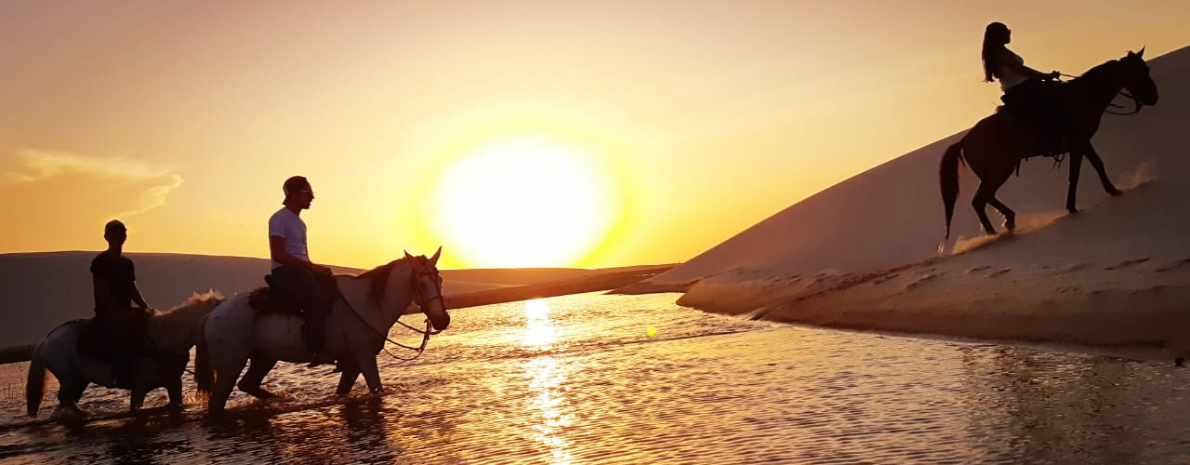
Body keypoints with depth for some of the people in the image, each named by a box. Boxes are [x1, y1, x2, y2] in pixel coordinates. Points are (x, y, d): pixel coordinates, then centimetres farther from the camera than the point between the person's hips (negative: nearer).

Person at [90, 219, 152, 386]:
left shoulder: (128, 263, 15)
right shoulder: (100, 262, -6)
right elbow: (102, 291, -14)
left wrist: (146, 309, 0)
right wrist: (120, 312, -22)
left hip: (126, 313, 8)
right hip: (106, 314, -8)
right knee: (123, 331, -33)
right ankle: (121, 376, -31)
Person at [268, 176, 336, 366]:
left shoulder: (299, 222, 20)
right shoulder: (279, 219, -8)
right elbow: (278, 255, -19)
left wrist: (317, 268, 5)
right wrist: (311, 266, -21)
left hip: (301, 271, 9)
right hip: (284, 272, -9)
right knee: (319, 295, -33)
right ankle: (316, 350, -33)